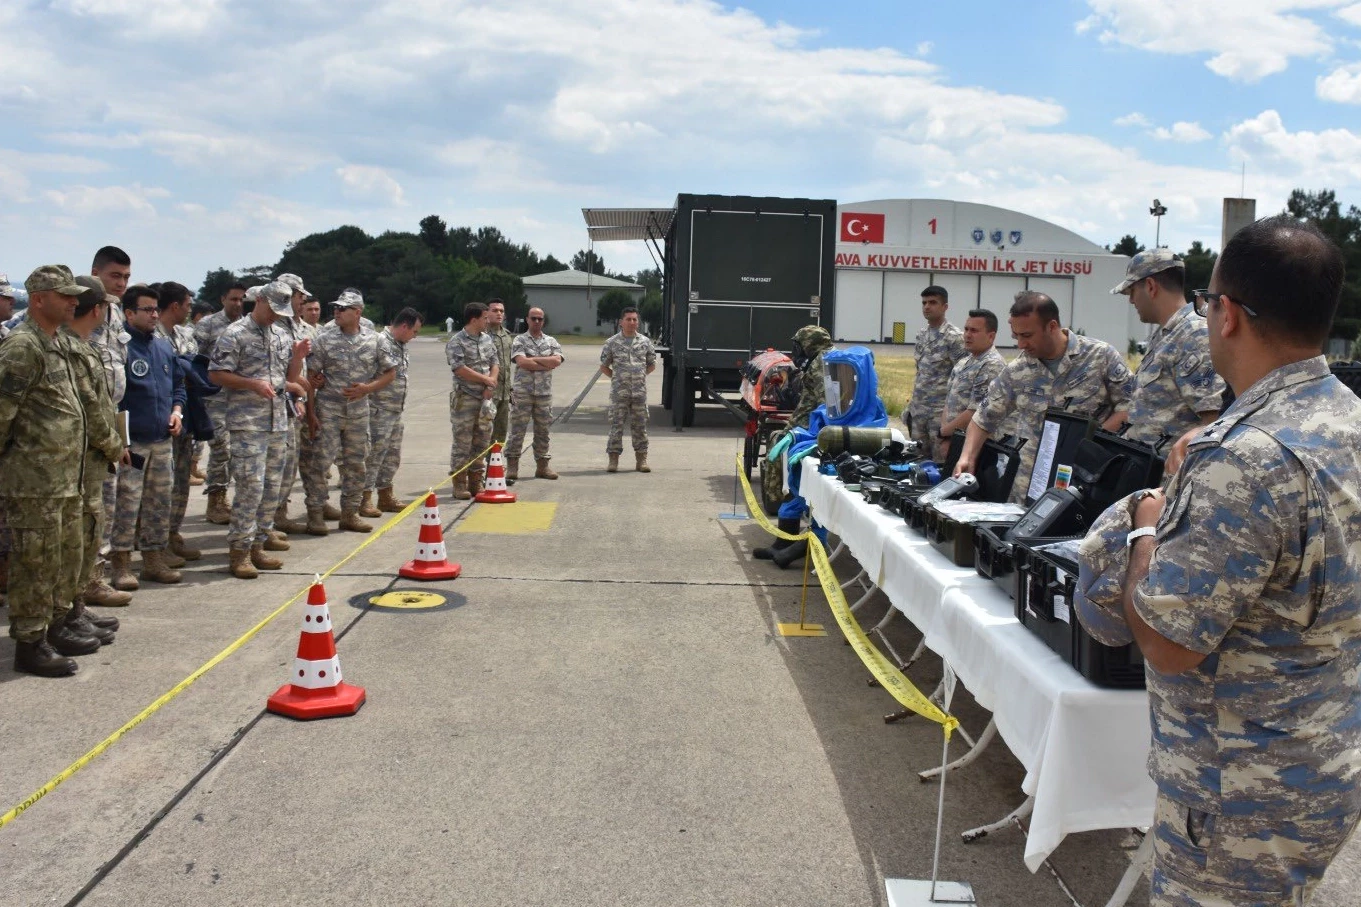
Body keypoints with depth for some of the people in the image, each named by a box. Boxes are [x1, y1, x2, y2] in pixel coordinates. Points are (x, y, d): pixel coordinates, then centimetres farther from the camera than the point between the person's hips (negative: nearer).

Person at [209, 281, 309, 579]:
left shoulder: (283, 335, 16)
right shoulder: (235, 334, -4)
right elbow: (216, 374, -8)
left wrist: (298, 357, 1)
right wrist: (252, 384, -19)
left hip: (279, 420, 7)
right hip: (248, 422, -7)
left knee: (272, 487, 8)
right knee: (251, 486, -11)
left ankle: (258, 544, 17)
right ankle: (240, 551, -4)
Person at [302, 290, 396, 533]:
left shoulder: (373, 340, 4)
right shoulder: (324, 338, -2)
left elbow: (390, 372, 10)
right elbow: (311, 376, -2)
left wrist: (367, 388, -7)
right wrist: (310, 413, -7)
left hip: (359, 411, 3)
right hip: (328, 410, -3)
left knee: (356, 465, 9)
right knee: (320, 461, -6)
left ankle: (350, 513, 22)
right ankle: (314, 514, 6)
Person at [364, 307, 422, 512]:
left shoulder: (402, 347, 14)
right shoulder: (380, 343, -16)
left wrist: (400, 405, 16)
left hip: (396, 410, 9)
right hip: (379, 410, -9)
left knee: (392, 456, 16)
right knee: (374, 455, -4)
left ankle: (385, 496, 26)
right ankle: (364, 499, 2)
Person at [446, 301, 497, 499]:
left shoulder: (487, 340, 12)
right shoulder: (456, 342, -9)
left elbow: (494, 364, 13)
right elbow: (459, 369, -17)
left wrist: (490, 385, -4)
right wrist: (485, 379, -10)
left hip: (485, 398, 7)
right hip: (465, 399, -6)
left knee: (482, 440, 9)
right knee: (462, 441, -2)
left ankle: (475, 481, 19)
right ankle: (459, 484, 4)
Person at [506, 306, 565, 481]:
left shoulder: (551, 342, 11)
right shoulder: (520, 341, 1)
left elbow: (556, 361, -7)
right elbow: (521, 362, -15)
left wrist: (533, 359, -10)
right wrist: (546, 364, -10)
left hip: (544, 393, 3)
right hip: (523, 392, -3)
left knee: (543, 430, 9)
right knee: (517, 429, -3)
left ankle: (542, 465, 17)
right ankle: (512, 466, 0)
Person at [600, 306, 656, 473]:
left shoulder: (645, 342, 7)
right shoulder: (612, 343, 1)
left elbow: (652, 364, 18)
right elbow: (604, 366, 9)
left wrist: (640, 376, 8)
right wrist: (616, 377, 1)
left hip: (640, 392, 2)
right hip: (619, 392, -2)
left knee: (640, 426, 6)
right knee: (616, 424, -2)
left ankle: (641, 459, 13)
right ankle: (613, 459, 2)